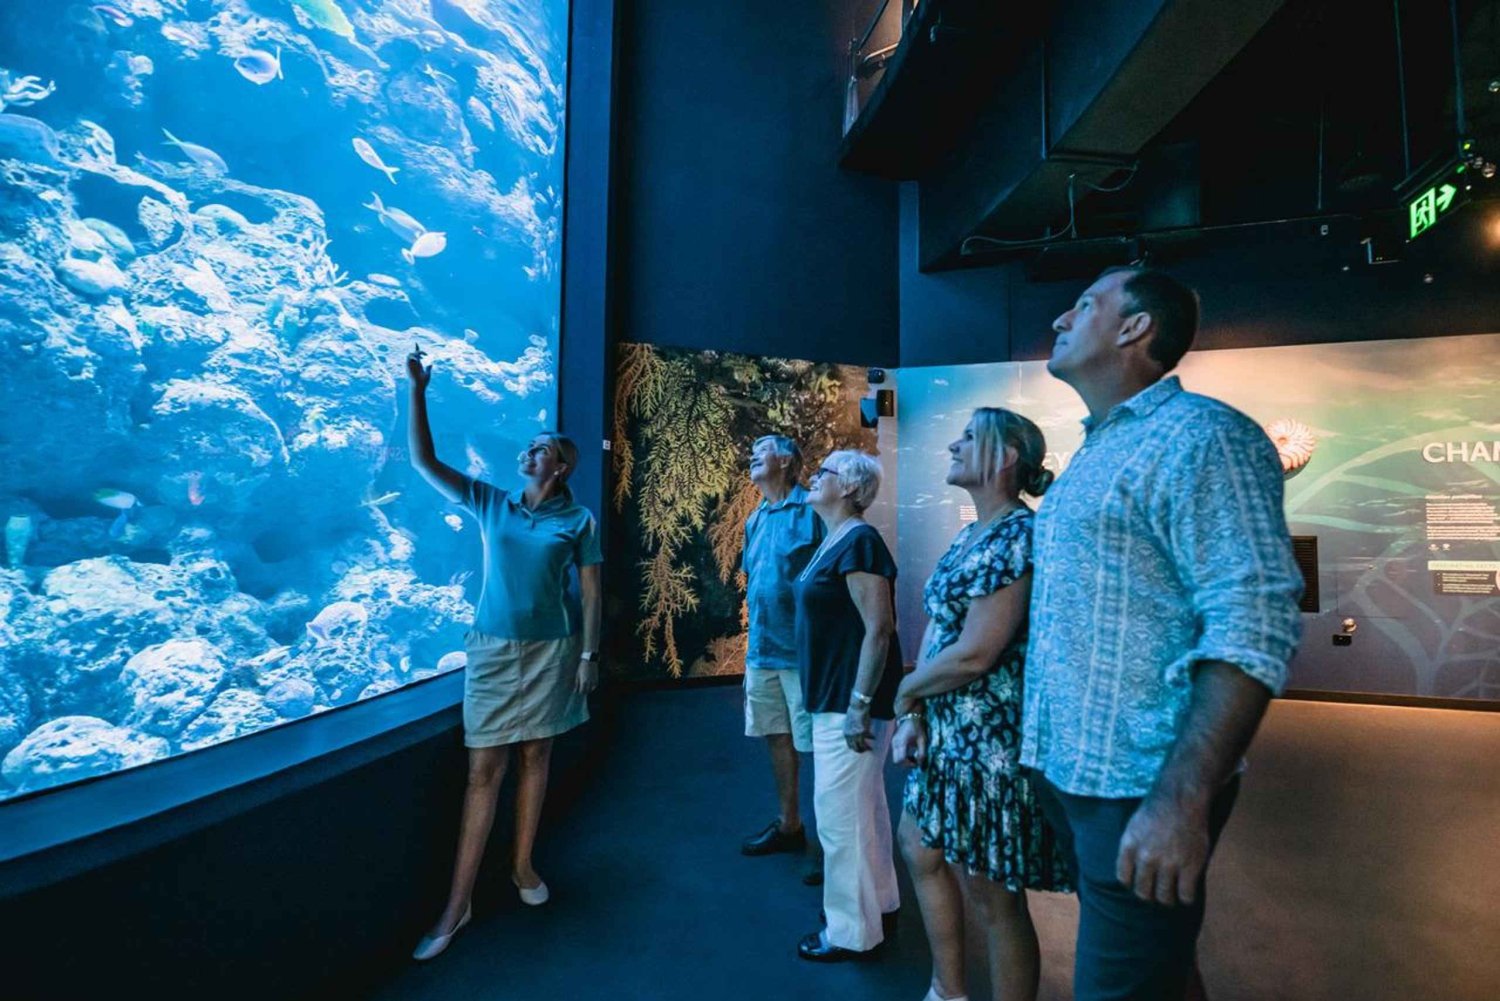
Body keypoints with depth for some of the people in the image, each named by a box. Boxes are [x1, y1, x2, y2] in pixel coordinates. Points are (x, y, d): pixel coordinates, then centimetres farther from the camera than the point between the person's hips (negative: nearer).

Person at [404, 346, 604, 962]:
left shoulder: (578, 521, -2)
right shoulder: (490, 504, 4)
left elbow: (589, 592, -1)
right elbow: (424, 462, 0)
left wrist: (588, 655, -4)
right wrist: (418, 391, -6)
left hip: (550, 650, -1)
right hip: (493, 649, 1)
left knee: (534, 757, 11)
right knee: (483, 770, 2)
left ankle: (523, 865, 30)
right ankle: (457, 904, 11)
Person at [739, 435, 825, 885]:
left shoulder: (811, 511, -11)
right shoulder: (755, 520, 13)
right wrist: (755, 640, 18)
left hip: (801, 650, -8)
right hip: (762, 649, 8)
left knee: (818, 747, 3)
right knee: (778, 738, 18)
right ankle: (789, 825, 35)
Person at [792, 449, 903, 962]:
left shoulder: (858, 540, -18)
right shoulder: (833, 541, 11)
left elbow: (878, 628, -23)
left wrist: (859, 704, -24)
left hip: (850, 699, -10)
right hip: (835, 695, 10)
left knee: (839, 813, 1)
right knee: (863, 804, 20)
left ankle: (852, 931, 19)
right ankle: (878, 902, 36)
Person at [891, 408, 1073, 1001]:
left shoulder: (1016, 536, -19)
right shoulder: (970, 536, 9)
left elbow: (974, 653, -24)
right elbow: (937, 628, 7)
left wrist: (905, 691, -8)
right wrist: (914, 715, -3)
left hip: (993, 739, -10)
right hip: (949, 732, 10)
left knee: (991, 896, 7)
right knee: (921, 848, 23)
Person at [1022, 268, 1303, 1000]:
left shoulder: (1201, 437, -13)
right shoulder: (1093, 453, 13)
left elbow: (1252, 627, -21)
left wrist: (1183, 799, -26)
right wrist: (1043, 749, 16)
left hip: (1137, 790, -8)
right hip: (1067, 770, 8)